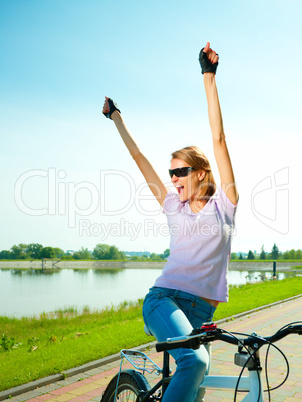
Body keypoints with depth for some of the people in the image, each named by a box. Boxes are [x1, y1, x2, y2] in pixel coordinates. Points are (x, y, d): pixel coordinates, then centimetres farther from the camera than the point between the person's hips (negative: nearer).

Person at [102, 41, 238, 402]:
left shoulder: (224, 203, 6)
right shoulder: (174, 207, 12)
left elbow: (218, 137, 1)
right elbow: (138, 157, 19)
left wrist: (209, 76, -1)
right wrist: (116, 117, 26)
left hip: (201, 311, 1)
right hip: (165, 298, 0)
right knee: (195, 361, -28)